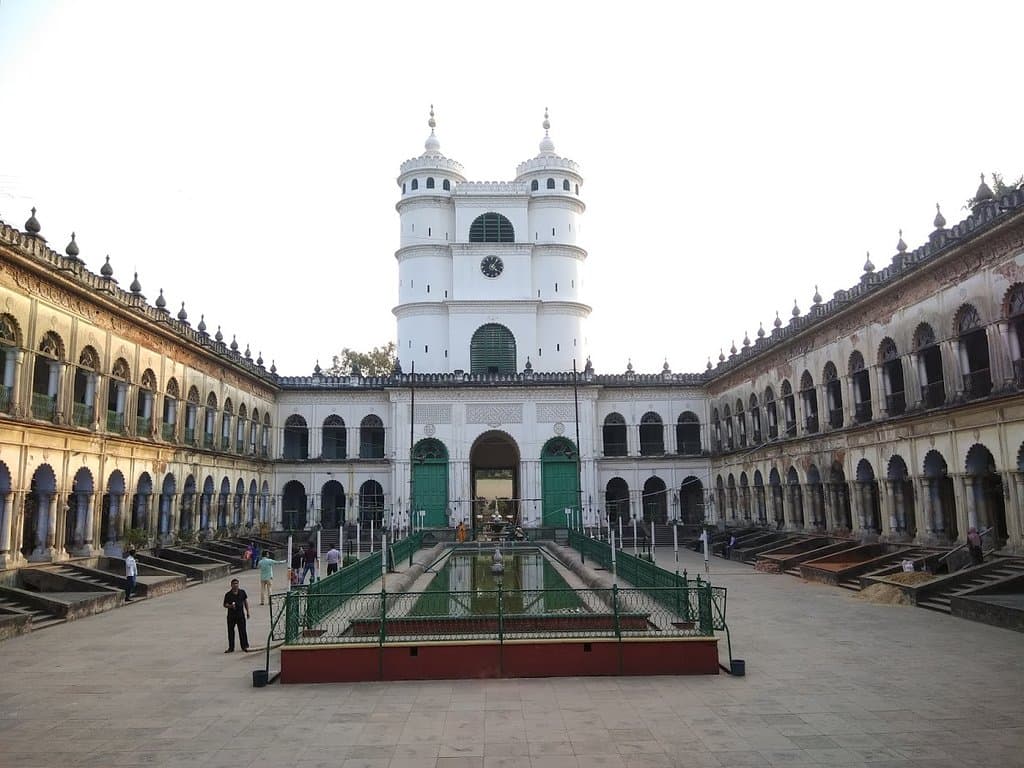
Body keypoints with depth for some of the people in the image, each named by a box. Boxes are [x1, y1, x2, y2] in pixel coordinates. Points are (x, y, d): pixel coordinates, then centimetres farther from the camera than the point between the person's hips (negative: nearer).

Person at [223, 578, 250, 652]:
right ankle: (231, 648, 17)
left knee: (242, 630, 1)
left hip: (241, 614, 0)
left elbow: (246, 602, 11)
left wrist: (247, 612, 10)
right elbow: (225, 604, 0)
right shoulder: (228, 594, -2)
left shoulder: (242, 592, 3)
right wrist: (230, 606, -22)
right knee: (230, 631, 6)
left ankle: (244, 646, 12)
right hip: (231, 615, 0)